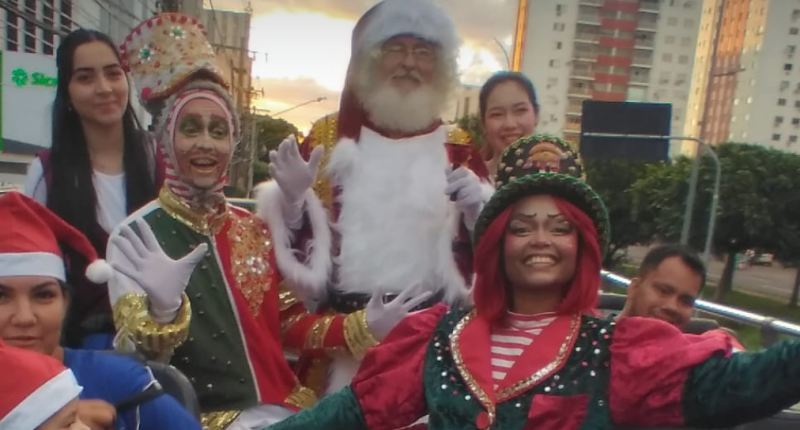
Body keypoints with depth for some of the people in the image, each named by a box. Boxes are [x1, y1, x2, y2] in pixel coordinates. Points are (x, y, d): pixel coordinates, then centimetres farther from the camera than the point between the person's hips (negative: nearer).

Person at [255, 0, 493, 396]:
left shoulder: (458, 149, 7)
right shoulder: (330, 136, 5)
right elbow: (293, 231, 7)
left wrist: (476, 205, -12)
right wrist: (292, 199, -12)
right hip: (338, 332, 0)